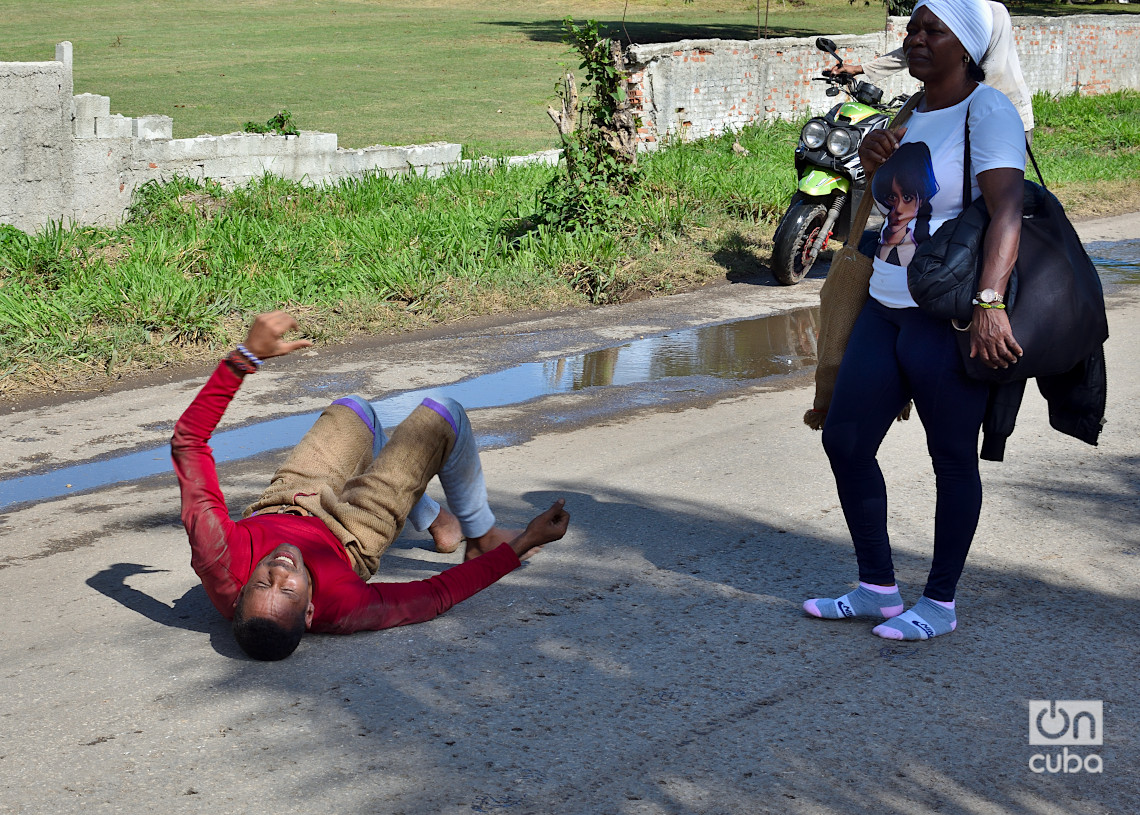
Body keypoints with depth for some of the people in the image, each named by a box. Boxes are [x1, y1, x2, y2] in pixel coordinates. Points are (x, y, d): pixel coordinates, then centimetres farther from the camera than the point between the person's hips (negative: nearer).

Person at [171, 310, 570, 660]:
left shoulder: (220, 561, -45)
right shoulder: (340, 608, -47)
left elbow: (189, 438, -37)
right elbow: (437, 594, -30)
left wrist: (246, 356, -40)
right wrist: (520, 547, -30)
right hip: (350, 537, -3)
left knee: (354, 409, 23)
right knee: (444, 414, -1)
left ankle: (434, 520, 44)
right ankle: (483, 538, 25)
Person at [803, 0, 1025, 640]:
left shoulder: (987, 110, -11)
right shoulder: (912, 114, 14)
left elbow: (1006, 207, -24)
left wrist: (990, 301, -35)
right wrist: (874, 163, 6)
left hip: (952, 318, -9)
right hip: (888, 309, 9)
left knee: (953, 458, 3)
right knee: (844, 439, 9)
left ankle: (941, 604, 17)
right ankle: (878, 588, 22)